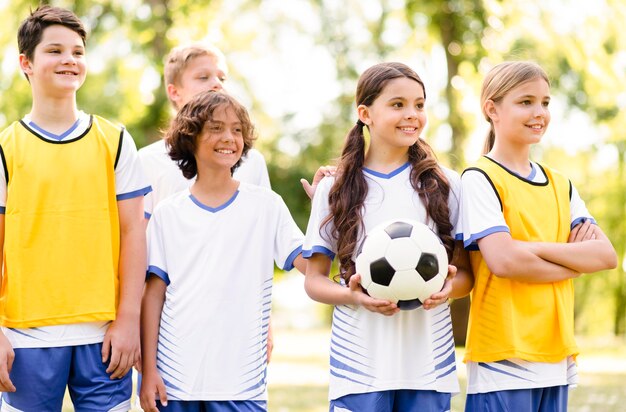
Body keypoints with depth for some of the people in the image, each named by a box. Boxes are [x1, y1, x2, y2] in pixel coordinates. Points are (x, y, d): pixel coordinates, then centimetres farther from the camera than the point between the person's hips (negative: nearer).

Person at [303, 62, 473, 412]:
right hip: (359, 361, -1)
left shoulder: (446, 185, 7)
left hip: (429, 363, 1)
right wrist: (353, 296, -13)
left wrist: (449, 287, -13)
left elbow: (467, 273, 10)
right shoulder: (335, 189, 5)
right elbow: (314, 279, 7)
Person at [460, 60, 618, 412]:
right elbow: (503, 261, -18)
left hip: (557, 359, 6)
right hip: (503, 360, -6)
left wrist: (537, 248, -10)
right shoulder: (480, 180, -5)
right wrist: (577, 260, -5)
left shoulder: (559, 185, 15)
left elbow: (607, 255, 4)